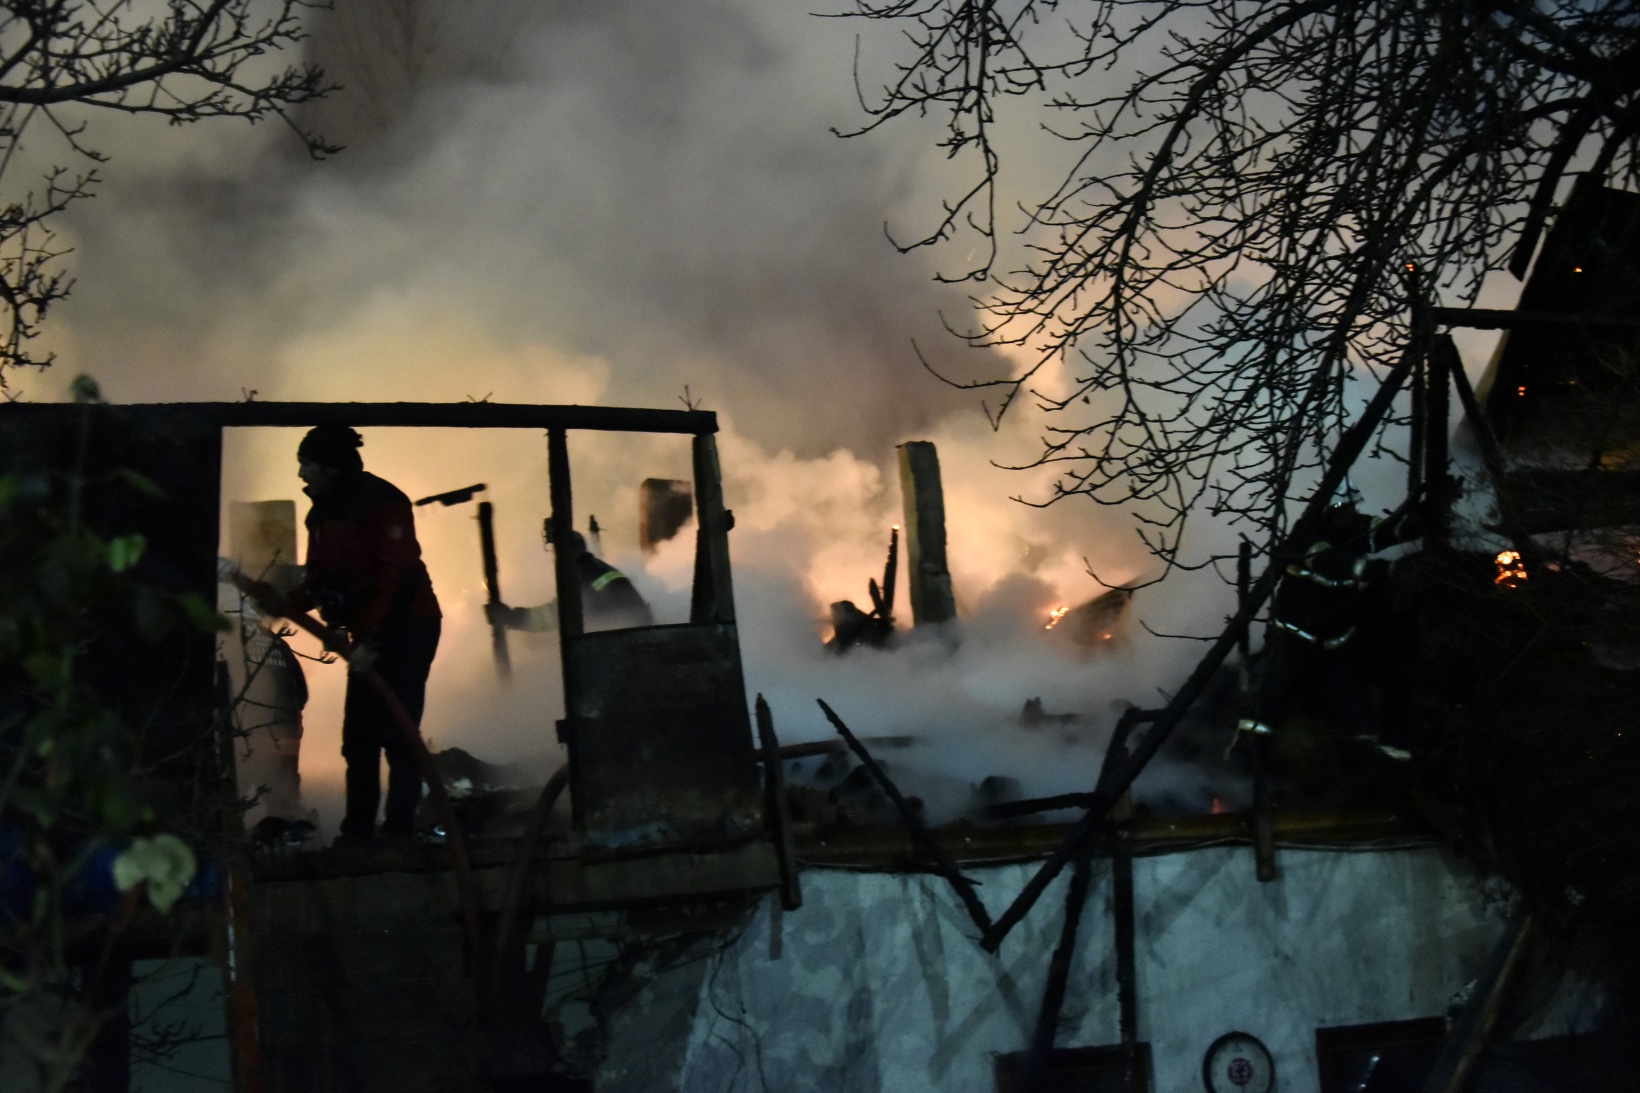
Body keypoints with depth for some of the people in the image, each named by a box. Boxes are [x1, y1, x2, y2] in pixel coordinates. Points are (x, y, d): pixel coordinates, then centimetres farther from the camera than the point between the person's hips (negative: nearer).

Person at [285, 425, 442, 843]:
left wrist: (373, 642, -24)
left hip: (406, 628, -9)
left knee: (396, 733, -11)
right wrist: (286, 605, -6)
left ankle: (399, 831, -9)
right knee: (358, 738, 7)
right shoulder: (323, 514, 11)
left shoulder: (381, 503, -16)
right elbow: (318, 579, 12)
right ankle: (357, 832, 12)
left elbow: (398, 578, -21)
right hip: (369, 635, 9)